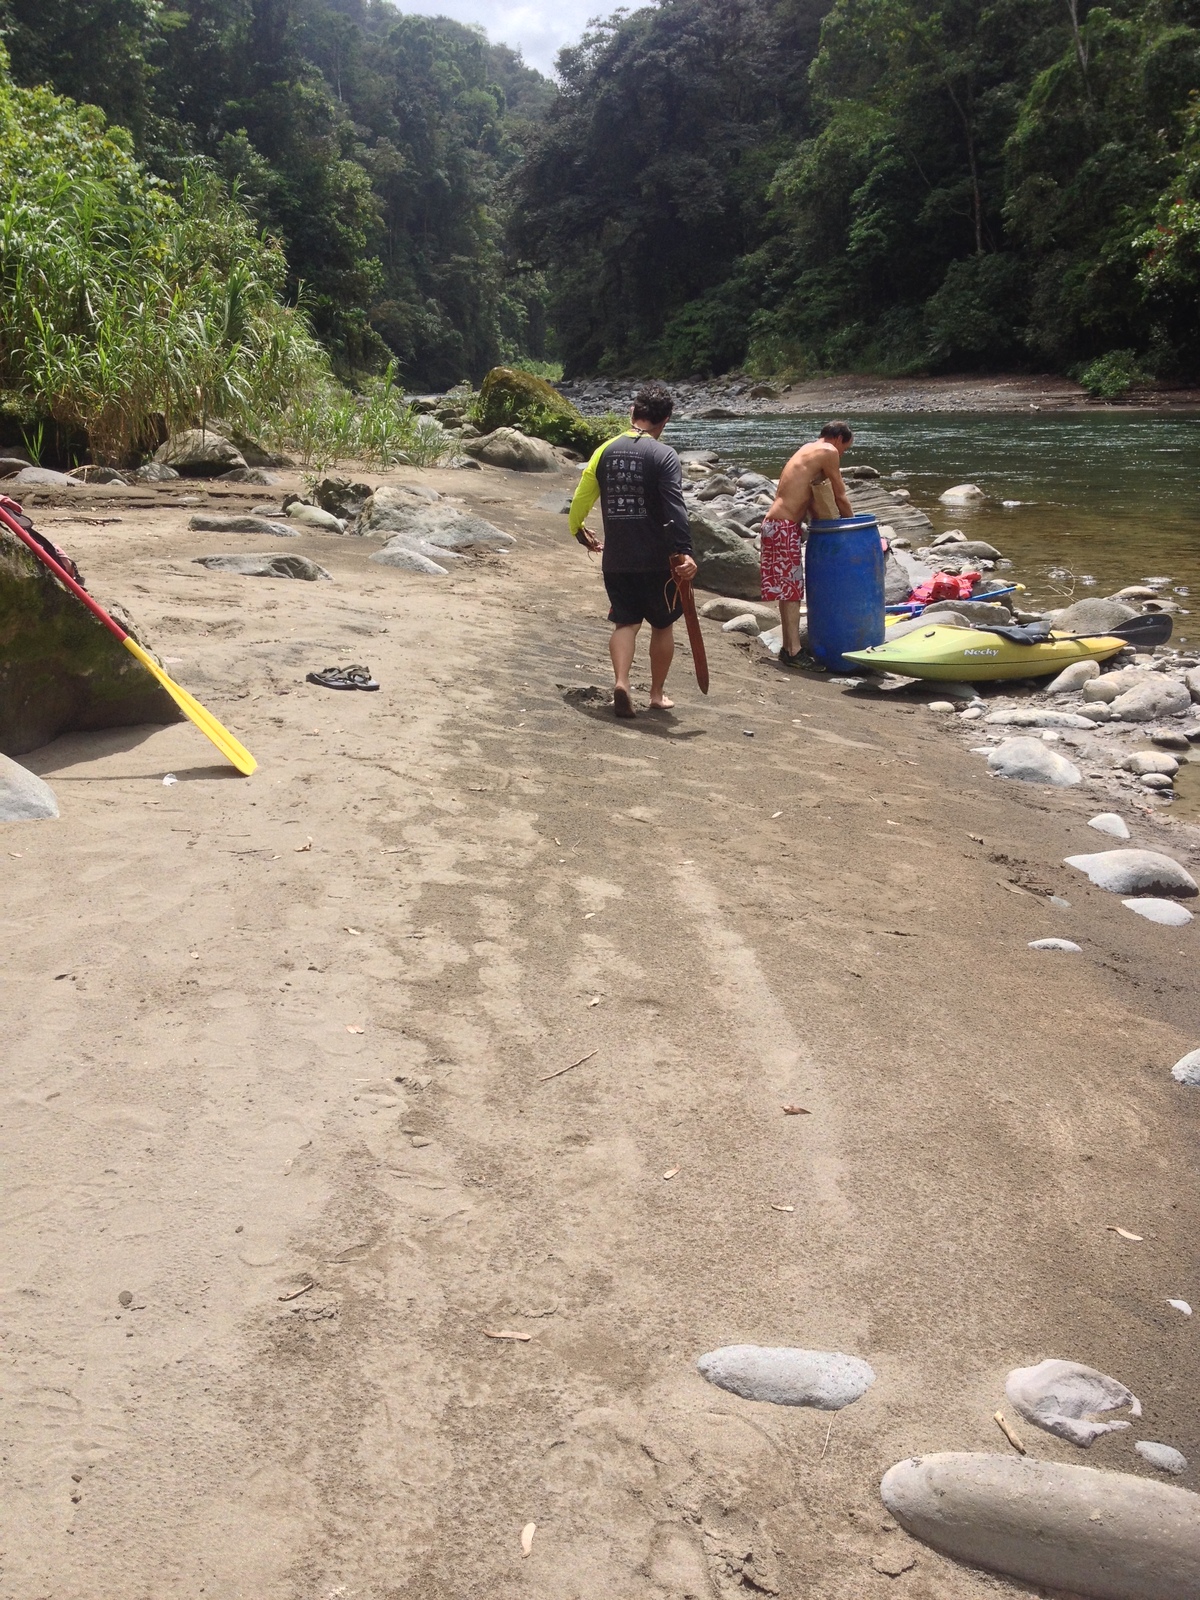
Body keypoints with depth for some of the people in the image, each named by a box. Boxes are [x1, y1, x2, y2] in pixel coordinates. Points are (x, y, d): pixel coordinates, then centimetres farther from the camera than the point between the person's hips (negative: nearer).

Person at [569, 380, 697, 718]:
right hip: (657, 559, -3)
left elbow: (580, 499, 11)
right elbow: (675, 509, -21)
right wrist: (685, 552, -25)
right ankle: (657, 693, 20)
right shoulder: (664, 456, -10)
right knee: (663, 625, 14)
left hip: (616, 559, 3)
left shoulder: (606, 451, 4)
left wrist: (581, 532, 28)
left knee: (625, 622, 12)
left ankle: (621, 682, -11)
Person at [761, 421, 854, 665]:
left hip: (777, 524, 9)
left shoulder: (808, 450, 21)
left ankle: (789, 646, 19)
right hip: (785, 527, -9)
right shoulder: (829, 452, -6)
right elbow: (840, 497, -3)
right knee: (791, 589, -8)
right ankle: (794, 651, -7)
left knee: (788, 589, 13)